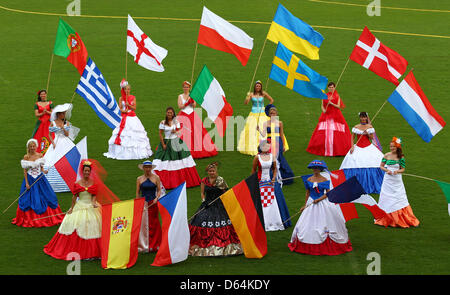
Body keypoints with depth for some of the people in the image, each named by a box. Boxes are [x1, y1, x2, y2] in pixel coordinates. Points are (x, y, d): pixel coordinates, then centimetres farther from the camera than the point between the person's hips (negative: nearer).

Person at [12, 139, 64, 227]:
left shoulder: (40, 155, -1)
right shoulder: (26, 157, -6)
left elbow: (41, 168, 7)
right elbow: (25, 171, -3)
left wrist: (44, 171, -16)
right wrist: (26, 183, -8)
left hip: (40, 179, 2)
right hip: (30, 180, -2)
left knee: (46, 196, 3)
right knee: (30, 199, 3)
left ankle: (49, 218, 17)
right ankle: (29, 219, 18)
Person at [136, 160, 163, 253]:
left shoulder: (156, 178, 4)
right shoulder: (139, 179, 7)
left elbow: (159, 190, 4)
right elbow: (137, 192, 9)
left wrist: (157, 198, -14)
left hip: (153, 203, -1)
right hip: (143, 204, 1)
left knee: (153, 224, -1)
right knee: (143, 224, -2)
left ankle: (154, 245, 6)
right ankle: (144, 246, 3)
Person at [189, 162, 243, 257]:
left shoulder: (221, 180, -2)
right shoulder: (204, 181, 5)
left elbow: (225, 193, 5)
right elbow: (202, 193, 11)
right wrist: (204, 201, -3)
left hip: (219, 205, -2)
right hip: (208, 205, 2)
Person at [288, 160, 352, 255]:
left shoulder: (324, 180, -6)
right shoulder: (308, 180, 3)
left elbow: (328, 193, -7)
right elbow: (307, 193, 10)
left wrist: (319, 199, -18)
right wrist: (305, 205, 12)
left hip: (323, 203, -3)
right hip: (311, 203, 3)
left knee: (324, 223, -1)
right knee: (308, 224, 2)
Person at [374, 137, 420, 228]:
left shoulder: (401, 157, -4)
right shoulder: (386, 155, -2)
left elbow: (403, 169, 2)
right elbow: (381, 166, 6)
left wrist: (397, 171, -18)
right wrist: (387, 170, -13)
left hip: (397, 180, -1)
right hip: (388, 180, 1)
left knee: (400, 199, -2)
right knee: (387, 199, 5)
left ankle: (406, 220, 4)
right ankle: (387, 220, 16)